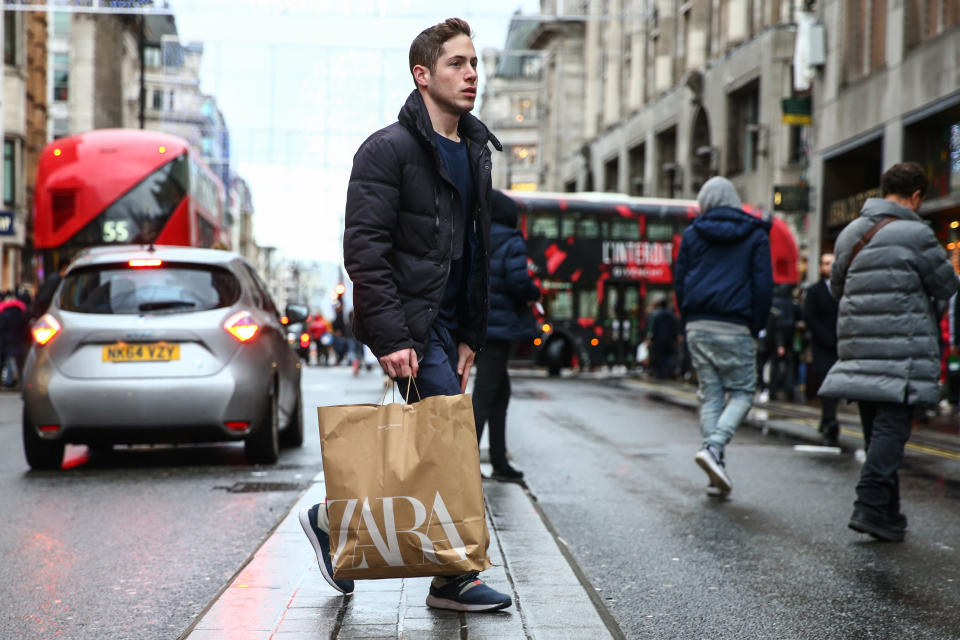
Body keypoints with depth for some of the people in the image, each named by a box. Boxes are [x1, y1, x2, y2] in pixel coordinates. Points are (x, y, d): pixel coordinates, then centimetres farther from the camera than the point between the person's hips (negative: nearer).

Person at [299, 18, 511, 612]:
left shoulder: (476, 152, 15)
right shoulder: (388, 149, -10)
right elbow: (364, 249, -15)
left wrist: (470, 335, 13)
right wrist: (391, 336, -21)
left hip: (447, 323, 8)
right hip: (407, 323, -8)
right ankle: (455, 577, 2)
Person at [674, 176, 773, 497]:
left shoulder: (692, 234, 9)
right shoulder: (755, 235, 4)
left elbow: (679, 281, 9)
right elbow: (763, 285, -2)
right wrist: (756, 328, 5)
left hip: (698, 326, 3)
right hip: (735, 327, -3)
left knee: (710, 395, 8)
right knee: (741, 392, 6)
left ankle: (716, 473, 4)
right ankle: (713, 447, -19)